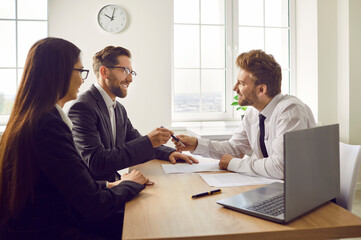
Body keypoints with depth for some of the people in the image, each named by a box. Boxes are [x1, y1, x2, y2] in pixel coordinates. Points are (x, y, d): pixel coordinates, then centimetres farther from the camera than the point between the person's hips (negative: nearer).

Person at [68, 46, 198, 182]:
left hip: (114, 184, 8)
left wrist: (169, 152, 0)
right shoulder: (83, 107, -17)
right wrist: (148, 141, -25)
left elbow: (136, 141, 18)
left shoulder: (119, 109, 12)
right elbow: (96, 163, -24)